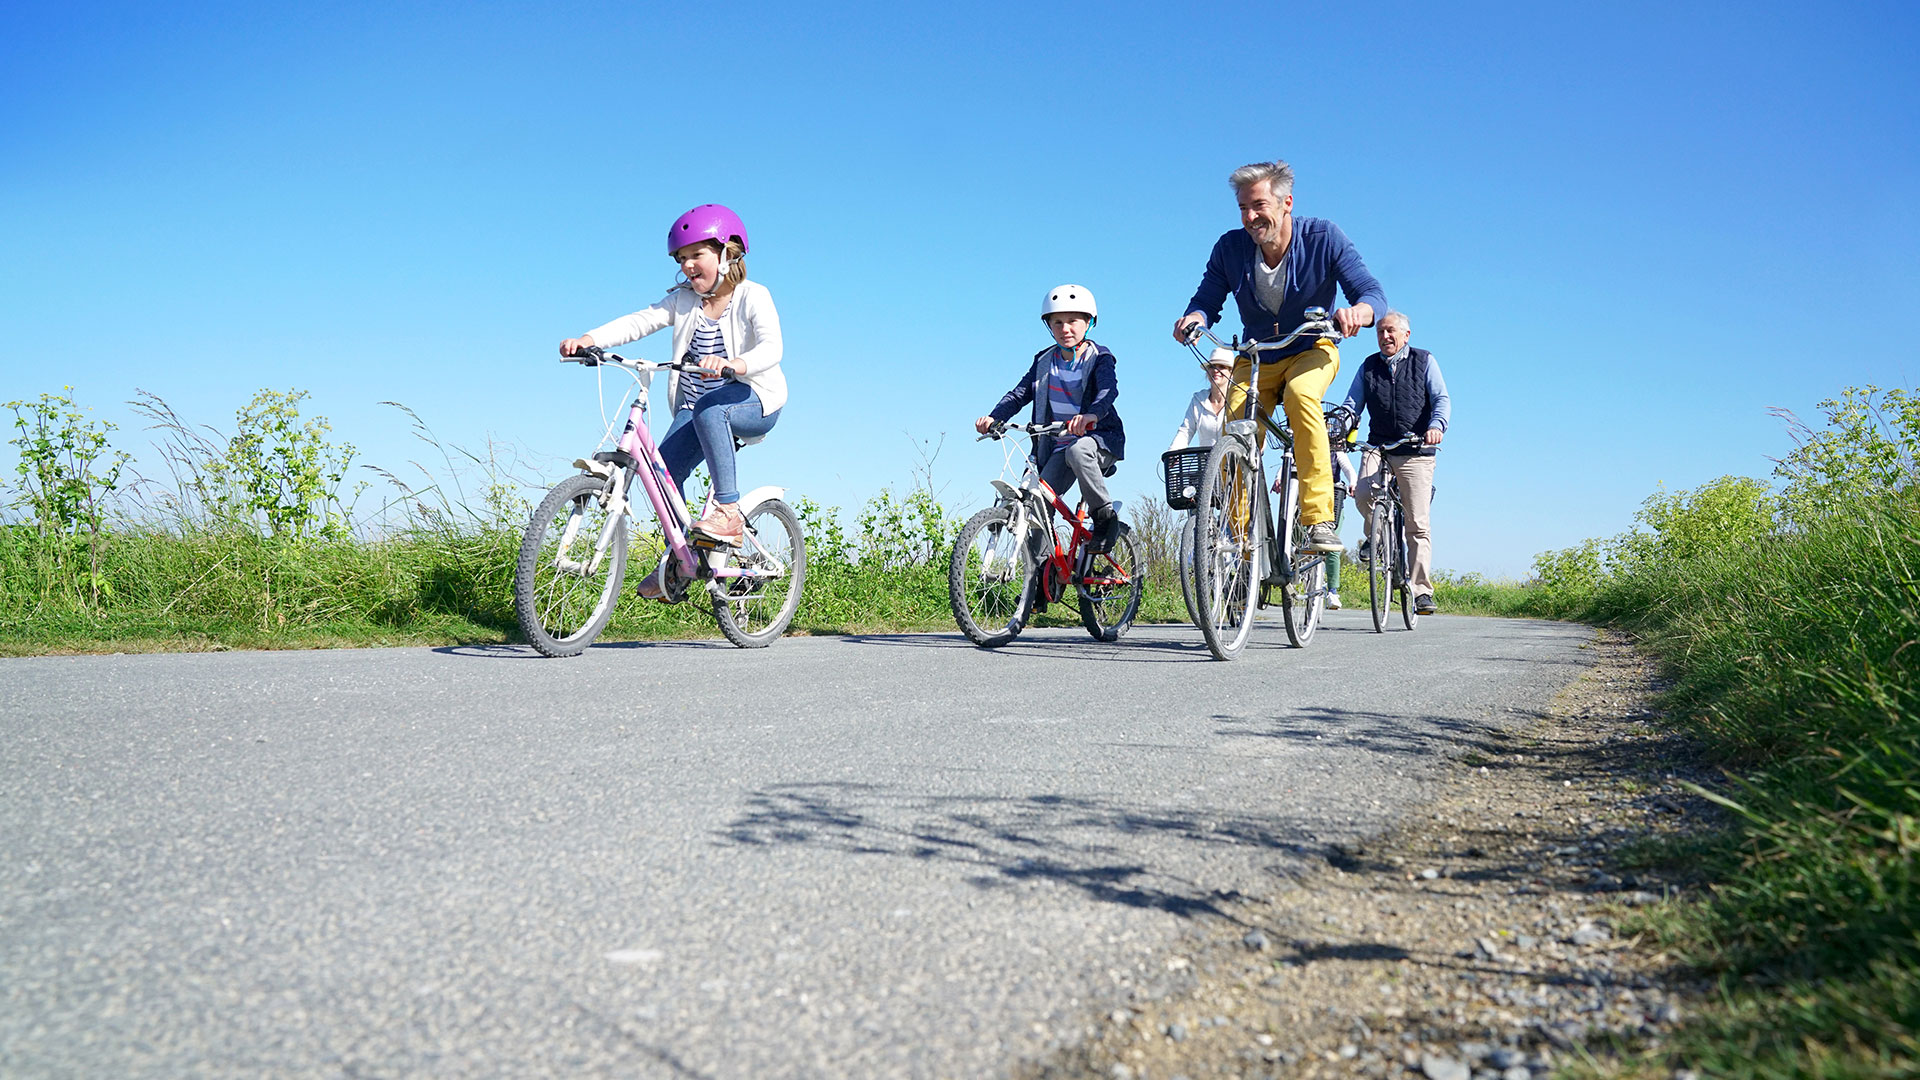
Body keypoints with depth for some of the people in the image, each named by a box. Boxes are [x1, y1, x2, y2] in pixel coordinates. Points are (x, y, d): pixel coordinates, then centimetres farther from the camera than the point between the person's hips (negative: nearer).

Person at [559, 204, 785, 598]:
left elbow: (771, 348, -26)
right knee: (664, 466, -14)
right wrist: (589, 339, -21)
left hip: (755, 401, -5)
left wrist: (734, 363, -47)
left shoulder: (753, 297, -9)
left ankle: (727, 509, -32)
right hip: (696, 406, 6)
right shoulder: (683, 300, 7)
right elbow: (640, 321, -4)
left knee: (709, 409, -38)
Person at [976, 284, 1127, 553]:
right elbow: (1020, 392, 2)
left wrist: (1091, 414, -47)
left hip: (1099, 437, -4)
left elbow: (1108, 390, -24)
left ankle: (1106, 517, -22)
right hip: (1060, 444, 4)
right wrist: (994, 417, -18)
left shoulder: (1099, 358, -5)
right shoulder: (1045, 361, 9)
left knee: (1077, 451, -39)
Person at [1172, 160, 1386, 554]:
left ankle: (1320, 520, -35)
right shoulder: (1230, 248, -11)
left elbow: (1372, 292, -18)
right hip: (1256, 357, 3)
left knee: (1299, 394, -36)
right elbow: (1207, 298, -7)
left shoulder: (1323, 237, -15)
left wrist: (1358, 311, -43)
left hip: (1312, 349, -2)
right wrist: (1195, 317, -33)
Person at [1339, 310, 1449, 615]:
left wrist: (1436, 426, -24)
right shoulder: (1368, 366, 13)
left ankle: (1421, 590, 0)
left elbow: (1442, 399, -3)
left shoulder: (1424, 361, 6)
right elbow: (1352, 405, 10)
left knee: (1418, 523, -5)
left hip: (1415, 451, -2)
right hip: (1377, 447, 2)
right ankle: (1378, 533, 7)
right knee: (1363, 495, -26)